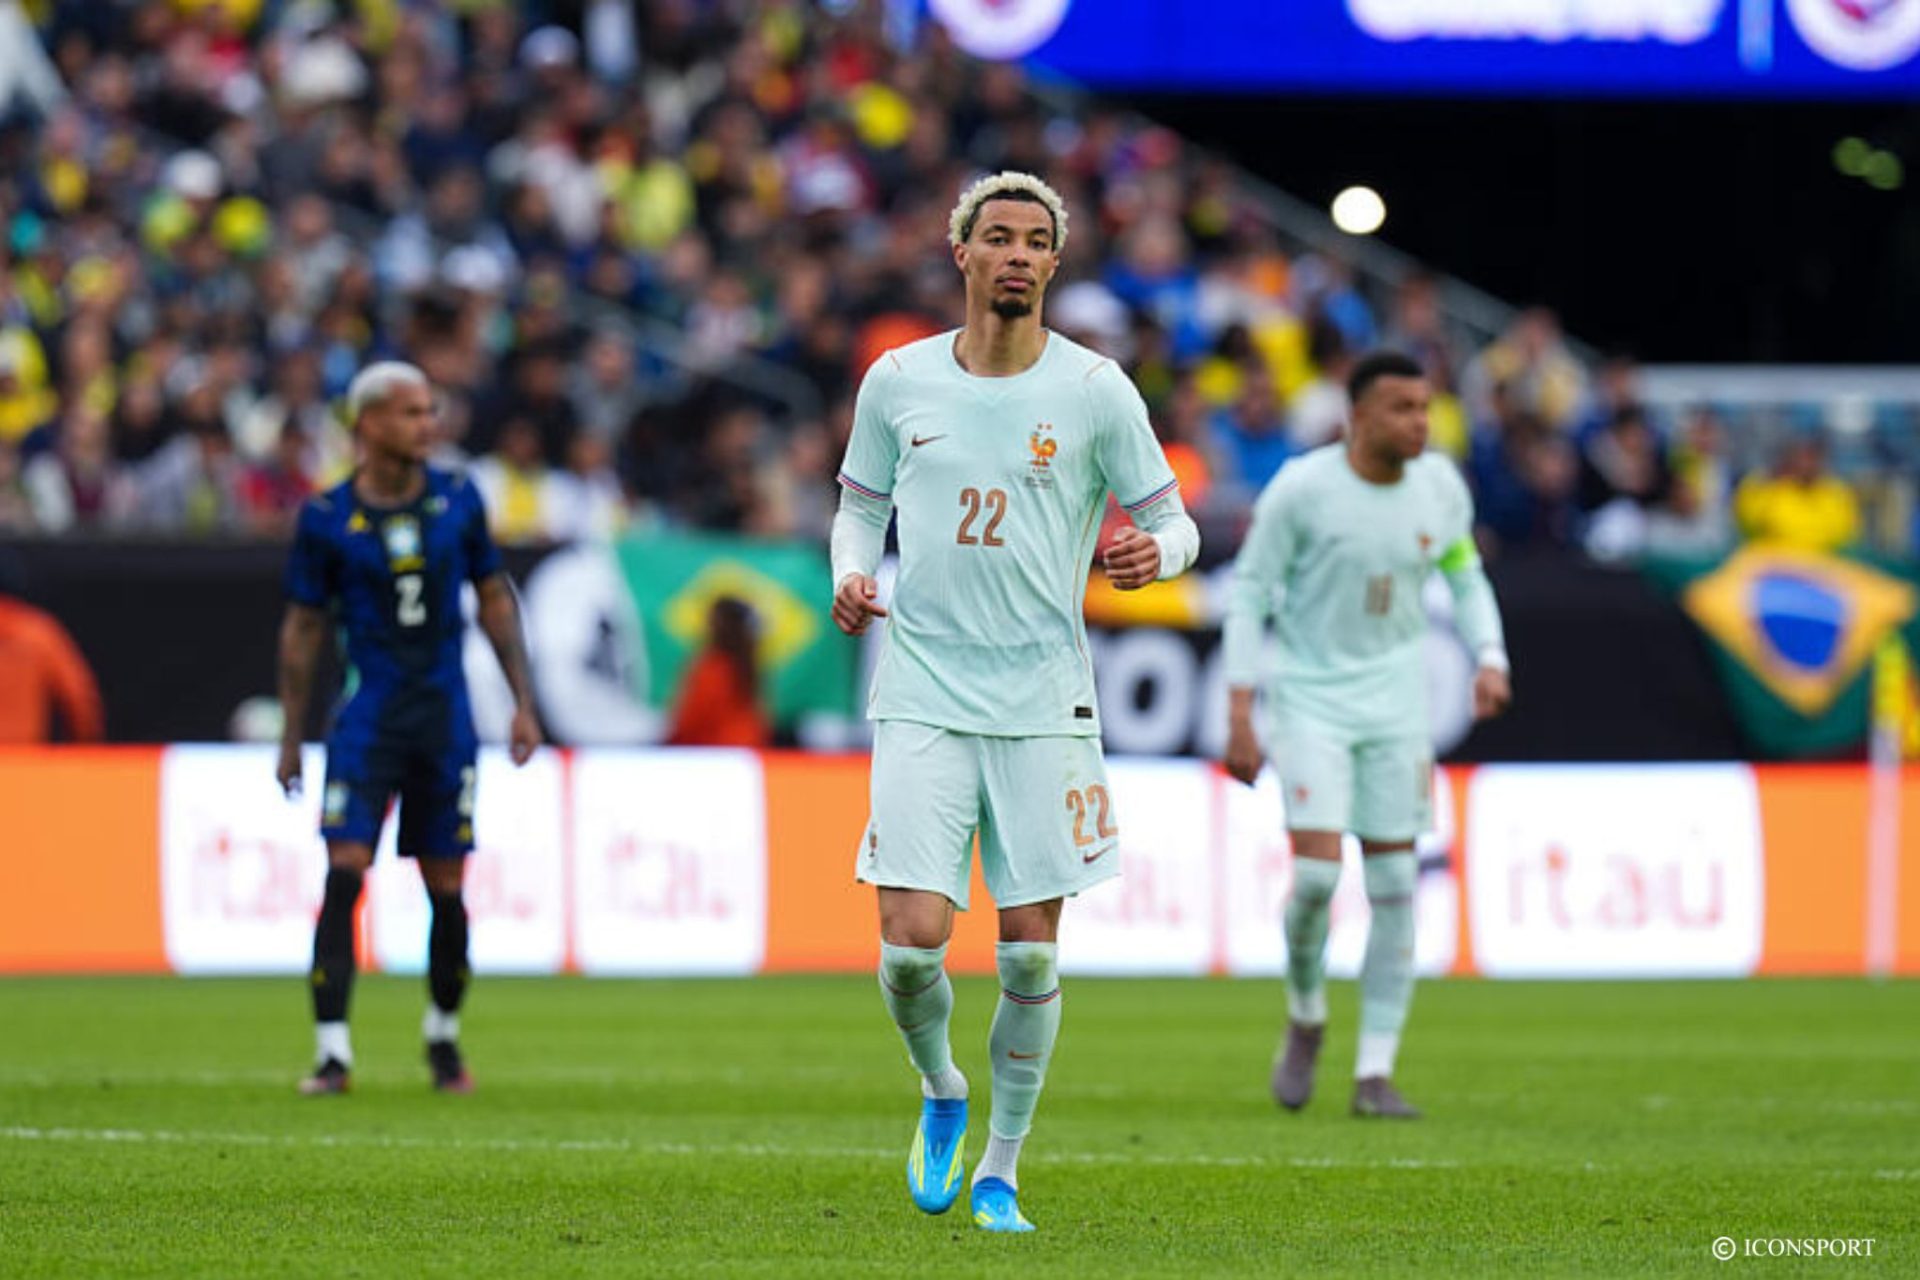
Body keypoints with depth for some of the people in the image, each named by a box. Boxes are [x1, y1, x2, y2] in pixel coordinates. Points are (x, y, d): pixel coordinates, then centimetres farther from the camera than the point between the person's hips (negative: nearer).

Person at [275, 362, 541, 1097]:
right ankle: (332, 1051, -12)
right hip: (368, 713, -2)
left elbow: (494, 601, 12)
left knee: (446, 889, 6)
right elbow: (302, 629, 4)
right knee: (344, 875, -13)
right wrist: (291, 739, 3)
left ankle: (444, 1033, 28)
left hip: (445, 713, 2)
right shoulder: (326, 519, -4)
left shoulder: (458, 501, 3)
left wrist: (522, 702, 8)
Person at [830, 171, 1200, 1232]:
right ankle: (940, 1092, 22)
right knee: (912, 942, -10)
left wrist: (1155, 553, -17)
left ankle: (999, 1172, 15)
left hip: (1045, 701, 0)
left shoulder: (1095, 390, 0)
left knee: (1030, 949, -1)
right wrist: (851, 575, -4)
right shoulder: (898, 381, 4)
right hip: (923, 697, 0)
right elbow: (860, 505, 17)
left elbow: (1172, 520, 5)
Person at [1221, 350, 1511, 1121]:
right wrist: (1240, 715, -10)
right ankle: (1305, 1019, 13)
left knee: (1394, 883, -1)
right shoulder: (1301, 489, -13)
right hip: (1311, 700, -4)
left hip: (1395, 702, 4)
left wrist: (1489, 660, -4)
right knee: (1316, 872, -15)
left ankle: (1375, 1072, 5)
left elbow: (1466, 580, 14)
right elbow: (1249, 593, -6)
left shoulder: (1440, 487, -1)